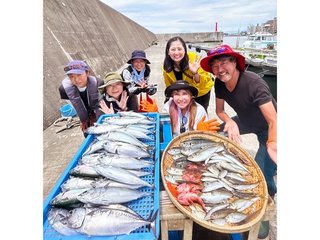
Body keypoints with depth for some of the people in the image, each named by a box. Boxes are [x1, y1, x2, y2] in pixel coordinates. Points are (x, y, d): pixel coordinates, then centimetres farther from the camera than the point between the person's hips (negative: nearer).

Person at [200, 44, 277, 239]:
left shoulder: (254, 83, -34)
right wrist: (231, 122, -24)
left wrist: (272, 143, -49)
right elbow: (220, 111, -6)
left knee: (262, 174, -15)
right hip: (246, 121, 7)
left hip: (267, 127, -6)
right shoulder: (220, 83, -15)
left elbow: (273, 121, -36)